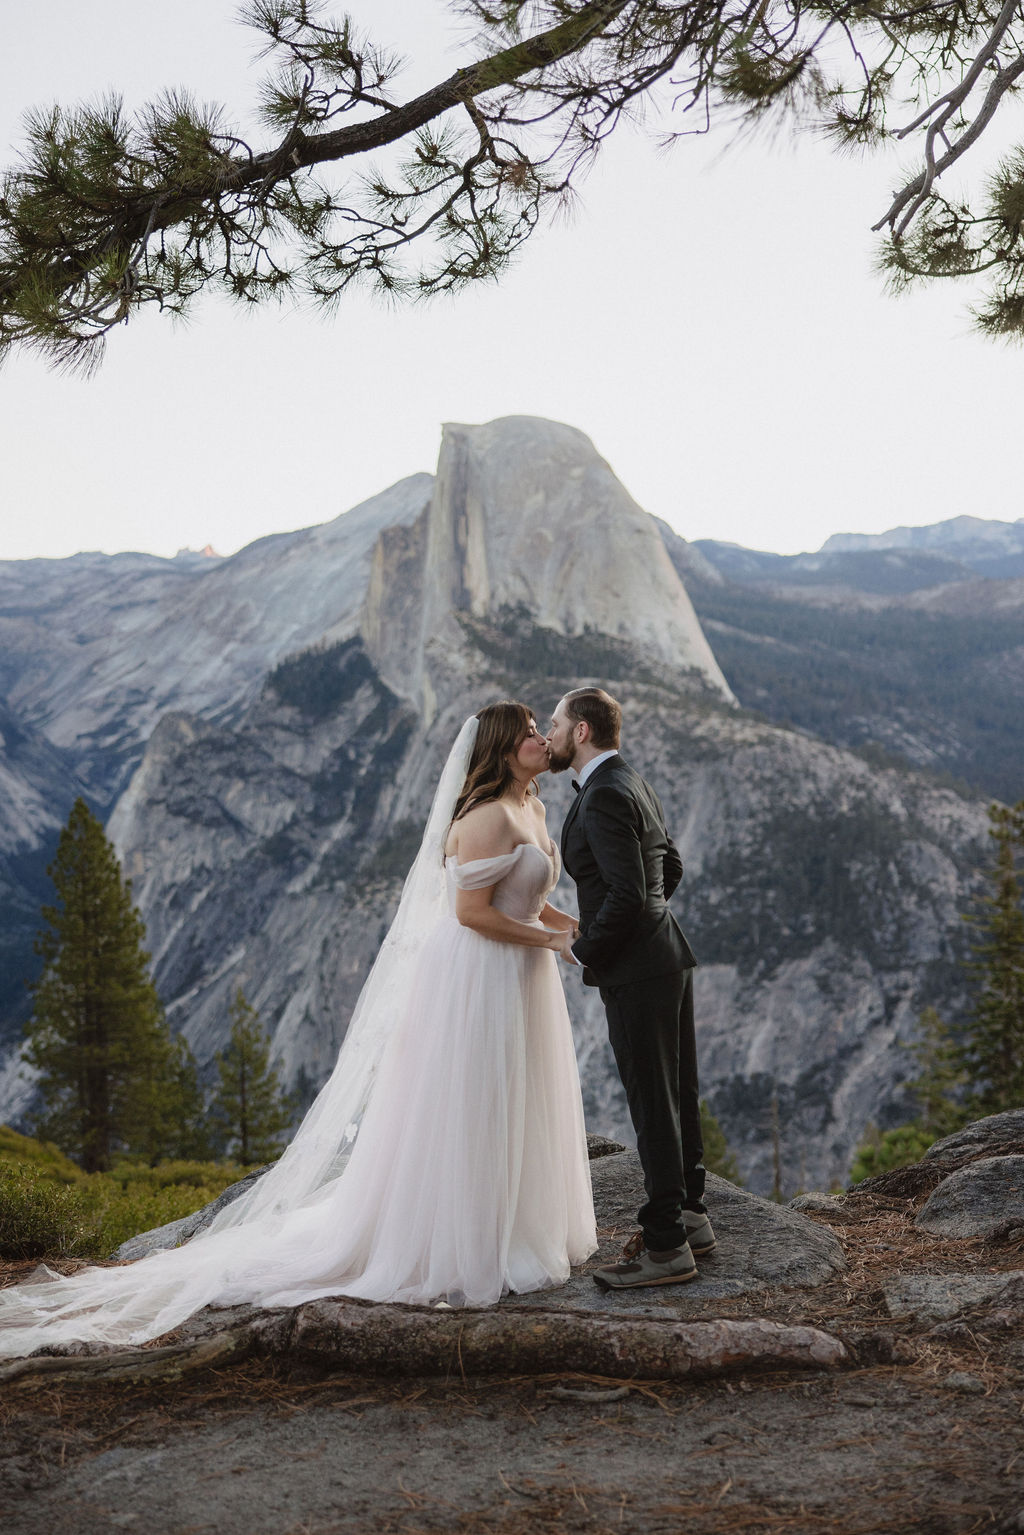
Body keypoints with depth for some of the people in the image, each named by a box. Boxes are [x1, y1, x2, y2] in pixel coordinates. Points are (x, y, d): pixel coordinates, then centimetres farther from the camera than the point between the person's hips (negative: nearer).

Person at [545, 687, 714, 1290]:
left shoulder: (605, 797, -18)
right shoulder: (635, 784, 12)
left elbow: (628, 895, -25)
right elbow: (672, 867, 22)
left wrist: (582, 948, -11)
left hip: (637, 974, -10)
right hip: (668, 957, 10)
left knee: (654, 1108, -2)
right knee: (678, 1097, 17)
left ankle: (666, 1247, 6)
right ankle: (690, 1216, 29)